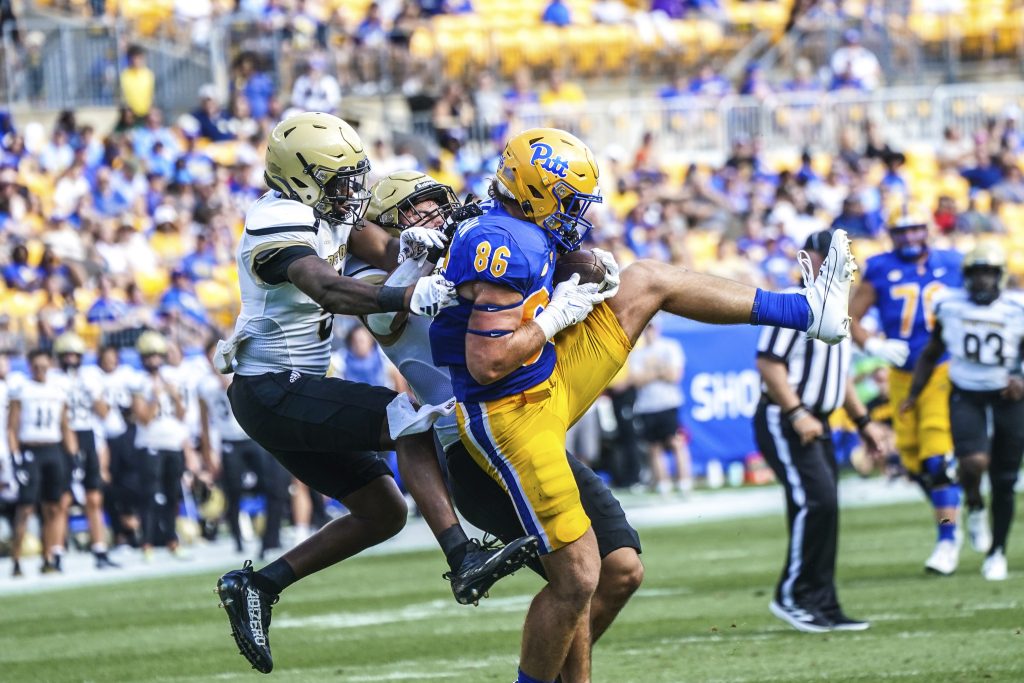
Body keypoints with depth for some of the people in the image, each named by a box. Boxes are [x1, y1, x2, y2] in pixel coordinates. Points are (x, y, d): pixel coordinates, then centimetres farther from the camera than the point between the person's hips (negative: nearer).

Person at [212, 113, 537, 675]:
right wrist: (407, 299, -52)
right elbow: (329, 290, -38)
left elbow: (380, 251, 4)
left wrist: (410, 243, -20)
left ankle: (257, 585, 13)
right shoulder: (278, 228, -21)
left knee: (384, 513, 9)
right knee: (412, 422, -23)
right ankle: (465, 562, -31)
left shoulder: (324, 211, 9)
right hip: (272, 391, -10)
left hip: (292, 390, 10)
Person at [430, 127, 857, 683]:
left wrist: (588, 267, 5)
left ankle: (807, 311, 16)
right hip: (514, 420, -10)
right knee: (576, 579, -7)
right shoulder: (500, 249, -25)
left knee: (645, 282, 10)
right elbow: (486, 362, -30)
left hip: (552, 385, 10)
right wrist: (558, 315, -18)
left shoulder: (520, 231, 4)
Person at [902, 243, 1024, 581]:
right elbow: (931, 354, 14)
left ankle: (997, 551, 22)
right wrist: (914, 393, 9)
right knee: (974, 462, -26)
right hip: (965, 398, 0)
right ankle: (975, 508, 7)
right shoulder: (950, 306, -1)